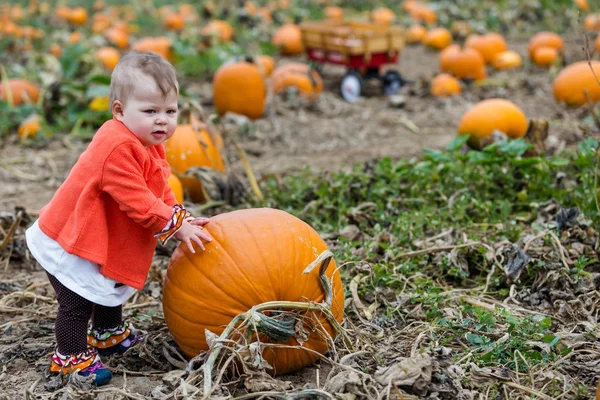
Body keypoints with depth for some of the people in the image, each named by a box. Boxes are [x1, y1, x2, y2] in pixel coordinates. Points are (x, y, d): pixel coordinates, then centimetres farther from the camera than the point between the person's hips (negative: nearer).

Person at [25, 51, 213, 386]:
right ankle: (71, 356, 20)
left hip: (105, 241, 11)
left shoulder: (147, 144, -1)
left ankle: (109, 335, 51)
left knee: (109, 289, 29)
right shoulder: (117, 148, -34)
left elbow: (159, 191, 8)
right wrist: (177, 226, -24)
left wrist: (182, 219, -5)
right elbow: (139, 203, -33)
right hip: (67, 245, -11)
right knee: (78, 303, -1)